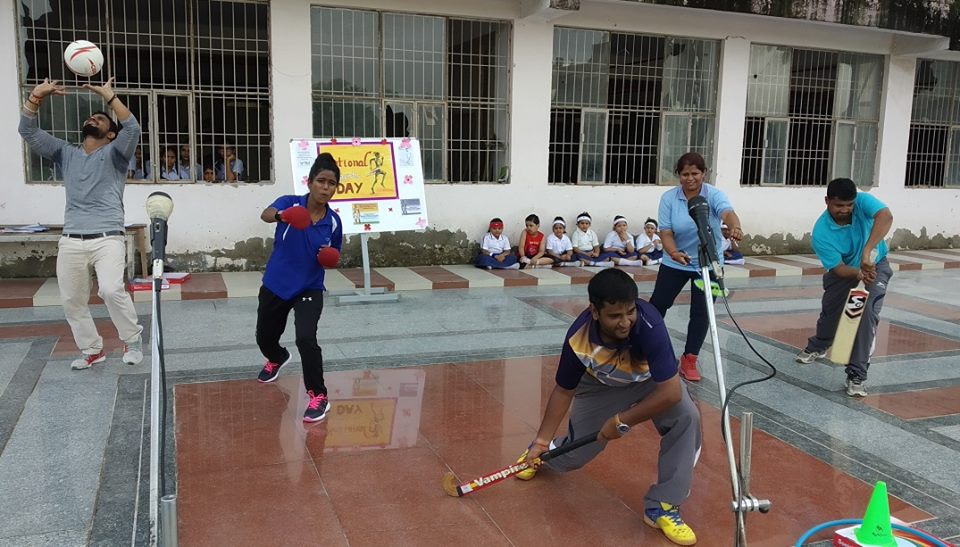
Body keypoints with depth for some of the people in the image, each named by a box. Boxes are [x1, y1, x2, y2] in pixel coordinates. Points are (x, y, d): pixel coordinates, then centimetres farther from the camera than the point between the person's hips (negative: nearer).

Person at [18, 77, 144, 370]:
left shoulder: (114, 154, 6)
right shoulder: (65, 153, 18)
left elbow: (133, 128, -13)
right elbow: (28, 131, 10)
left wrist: (108, 95, -18)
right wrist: (36, 96, -4)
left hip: (108, 238, -5)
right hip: (71, 241, 5)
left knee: (112, 290, -24)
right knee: (72, 301, 9)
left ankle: (132, 340, -2)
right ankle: (92, 349, 26)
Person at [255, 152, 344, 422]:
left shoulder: (333, 222, -8)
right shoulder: (290, 203, -14)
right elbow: (266, 214, -37)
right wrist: (280, 215, -60)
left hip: (309, 290, -1)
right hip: (274, 286, 1)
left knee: (305, 338, -25)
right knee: (264, 338, 20)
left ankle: (318, 396, -7)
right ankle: (277, 358, 58)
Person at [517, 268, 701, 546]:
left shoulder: (648, 324, -42)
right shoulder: (578, 339, -34)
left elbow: (671, 391, -39)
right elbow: (564, 391, -15)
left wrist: (622, 422, -32)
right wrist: (542, 442, -12)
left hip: (651, 379, -1)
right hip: (601, 385, 1)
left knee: (686, 418, -29)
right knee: (574, 456, 6)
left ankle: (662, 507, -11)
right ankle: (541, 454, 44)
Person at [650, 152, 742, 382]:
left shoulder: (714, 195, -15)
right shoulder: (669, 197, -11)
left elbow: (728, 212, -37)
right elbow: (666, 231, -16)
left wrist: (735, 227, -61)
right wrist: (673, 252, -37)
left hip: (707, 264, -1)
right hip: (675, 263, 1)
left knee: (701, 312, 0)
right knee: (658, 304, 8)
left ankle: (689, 360, 12)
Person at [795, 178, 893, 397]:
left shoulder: (862, 202, -29)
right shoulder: (821, 232, -28)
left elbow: (886, 216, -50)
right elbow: (839, 268, -28)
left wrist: (867, 251, -61)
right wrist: (859, 274, -50)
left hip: (875, 266, -2)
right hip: (845, 270, 2)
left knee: (868, 311, -21)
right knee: (830, 311, 12)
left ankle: (857, 374, -16)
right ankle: (818, 346, 48)